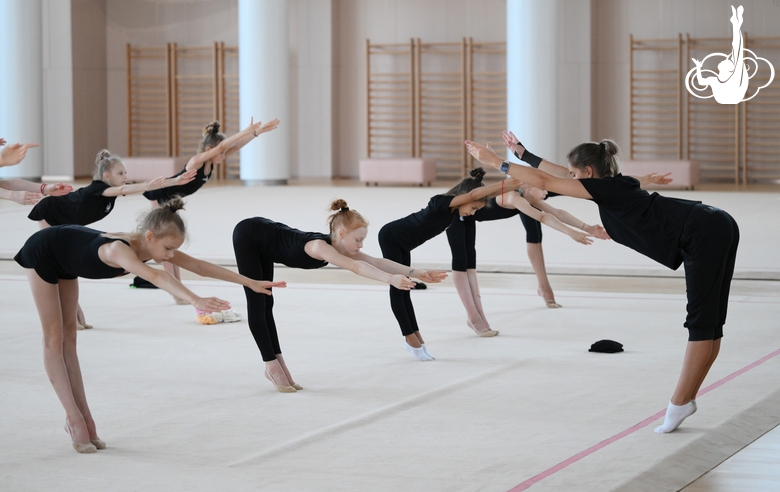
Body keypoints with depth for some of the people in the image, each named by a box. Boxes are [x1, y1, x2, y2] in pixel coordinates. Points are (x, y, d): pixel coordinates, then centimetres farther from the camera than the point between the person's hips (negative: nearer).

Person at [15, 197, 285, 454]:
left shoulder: (153, 245, -21)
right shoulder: (119, 249, -44)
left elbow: (199, 266, -18)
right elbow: (156, 277, -62)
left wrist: (251, 283, -19)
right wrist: (195, 301, -76)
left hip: (66, 257, 8)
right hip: (42, 252, -8)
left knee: (68, 337, 9)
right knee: (54, 339, -4)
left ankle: (82, 417, 9)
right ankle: (76, 420, -5)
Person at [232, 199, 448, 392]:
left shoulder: (341, 247, -14)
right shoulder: (318, 246, -39)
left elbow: (377, 262, -20)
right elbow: (355, 267, -54)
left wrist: (415, 272, -29)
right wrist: (390, 279, -66)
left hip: (263, 239, 9)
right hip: (248, 235, -9)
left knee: (265, 304, 12)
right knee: (257, 305, -4)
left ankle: (276, 362, 17)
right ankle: (273, 366, -1)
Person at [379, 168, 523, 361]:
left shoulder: (455, 211, -6)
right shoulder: (441, 203, -31)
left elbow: (483, 196, -9)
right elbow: (472, 194, -44)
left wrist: (506, 187, -24)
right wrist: (502, 184, -47)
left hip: (402, 244, 9)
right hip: (390, 237, -9)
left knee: (403, 290, 11)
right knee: (397, 289, -5)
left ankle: (415, 337, 13)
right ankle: (411, 338, -3)